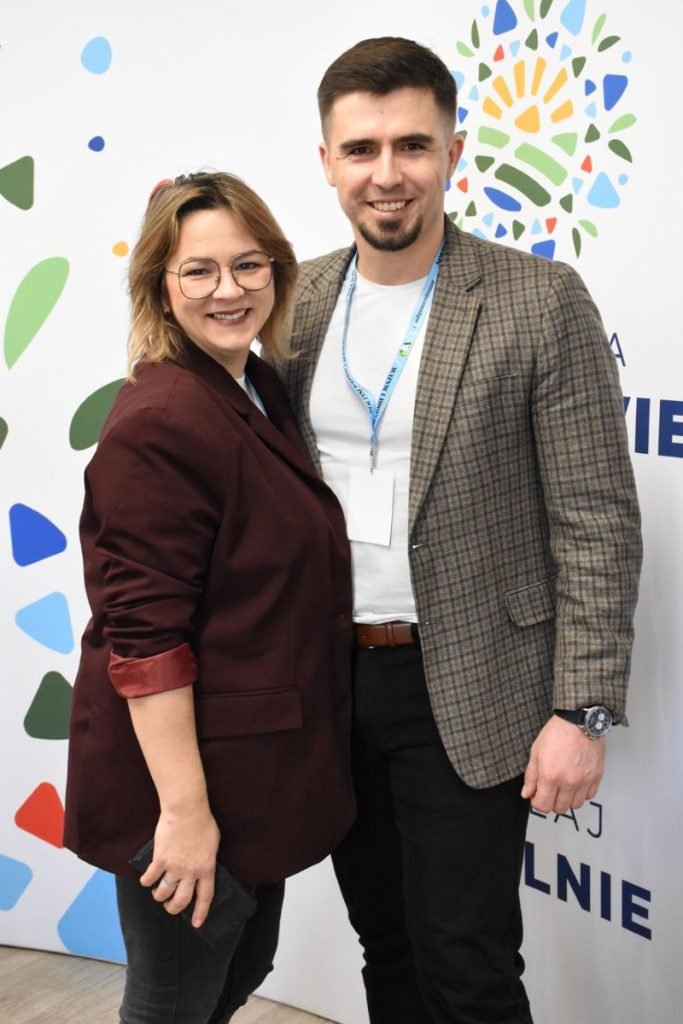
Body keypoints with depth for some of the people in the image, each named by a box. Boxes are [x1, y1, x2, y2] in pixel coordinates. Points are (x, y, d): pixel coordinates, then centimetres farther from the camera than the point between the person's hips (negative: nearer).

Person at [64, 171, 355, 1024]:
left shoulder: (259, 391, 6)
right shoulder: (158, 424, -23)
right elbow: (144, 638, -25)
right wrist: (184, 810, -24)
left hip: (259, 763, 9)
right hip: (189, 772, -9)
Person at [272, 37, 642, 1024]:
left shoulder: (541, 302, -10)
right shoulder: (297, 301, 4)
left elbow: (597, 523, -11)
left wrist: (582, 711, -14)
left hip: (465, 693, -4)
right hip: (330, 682, 5)